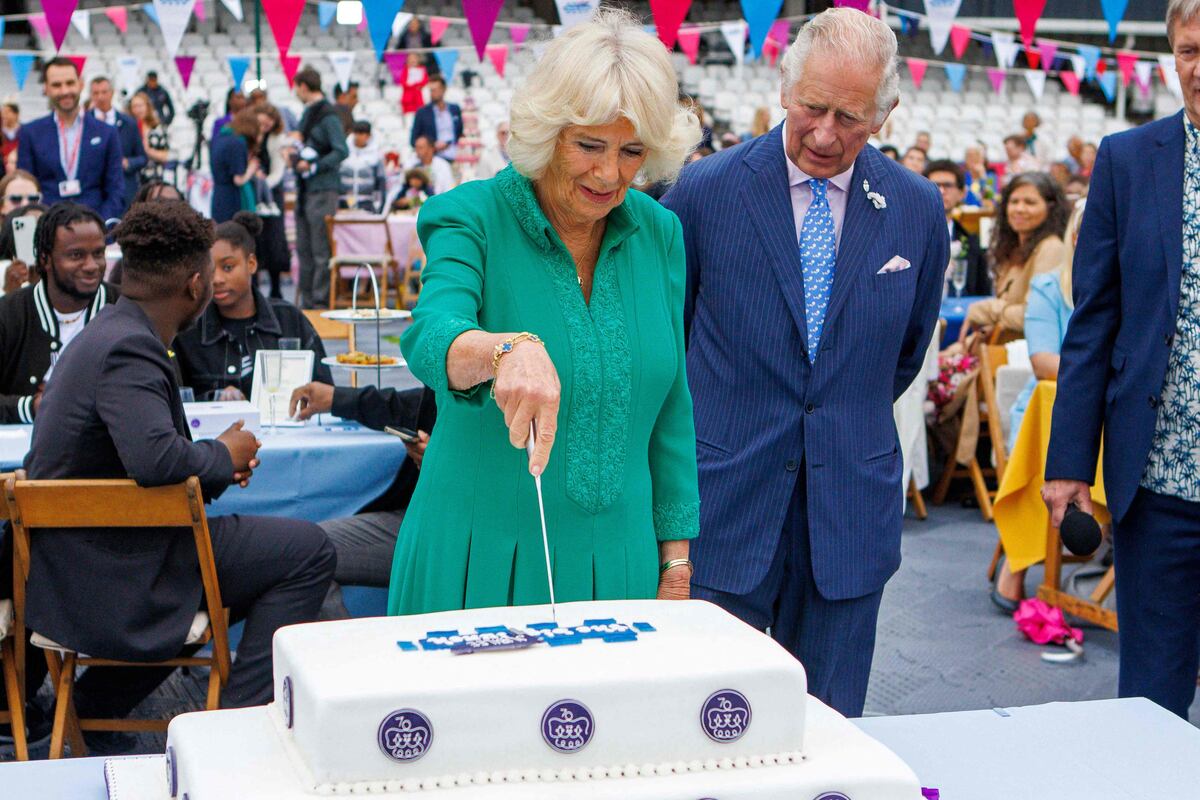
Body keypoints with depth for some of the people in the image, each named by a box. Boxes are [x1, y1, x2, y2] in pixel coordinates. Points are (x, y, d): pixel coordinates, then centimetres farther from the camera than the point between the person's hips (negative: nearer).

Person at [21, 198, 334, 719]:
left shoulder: (109, 333, 10)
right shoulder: (129, 349, -21)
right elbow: (153, 458, -35)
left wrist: (215, 466, 5)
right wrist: (223, 456, -15)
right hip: (105, 581, -10)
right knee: (307, 552, -7)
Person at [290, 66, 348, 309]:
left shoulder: (328, 115, -11)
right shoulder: (308, 112, 17)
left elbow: (341, 151, -18)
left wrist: (313, 166, -18)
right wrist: (296, 146, 10)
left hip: (322, 190, -9)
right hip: (304, 189, 10)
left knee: (321, 251, -7)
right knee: (304, 249, 12)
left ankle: (321, 300, -4)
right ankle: (307, 300, 17)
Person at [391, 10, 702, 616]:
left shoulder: (658, 233, 2)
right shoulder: (473, 219, -11)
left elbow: (670, 407, 8)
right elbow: (430, 337, -31)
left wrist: (675, 554, 7)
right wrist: (507, 350, -52)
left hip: (618, 562, 4)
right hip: (481, 565, -4)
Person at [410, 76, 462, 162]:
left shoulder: (455, 109, 12)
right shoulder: (422, 112, 4)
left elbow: (462, 133, 19)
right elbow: (413, 140, 4)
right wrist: (433, 146, -10)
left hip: (455, 158, 3)